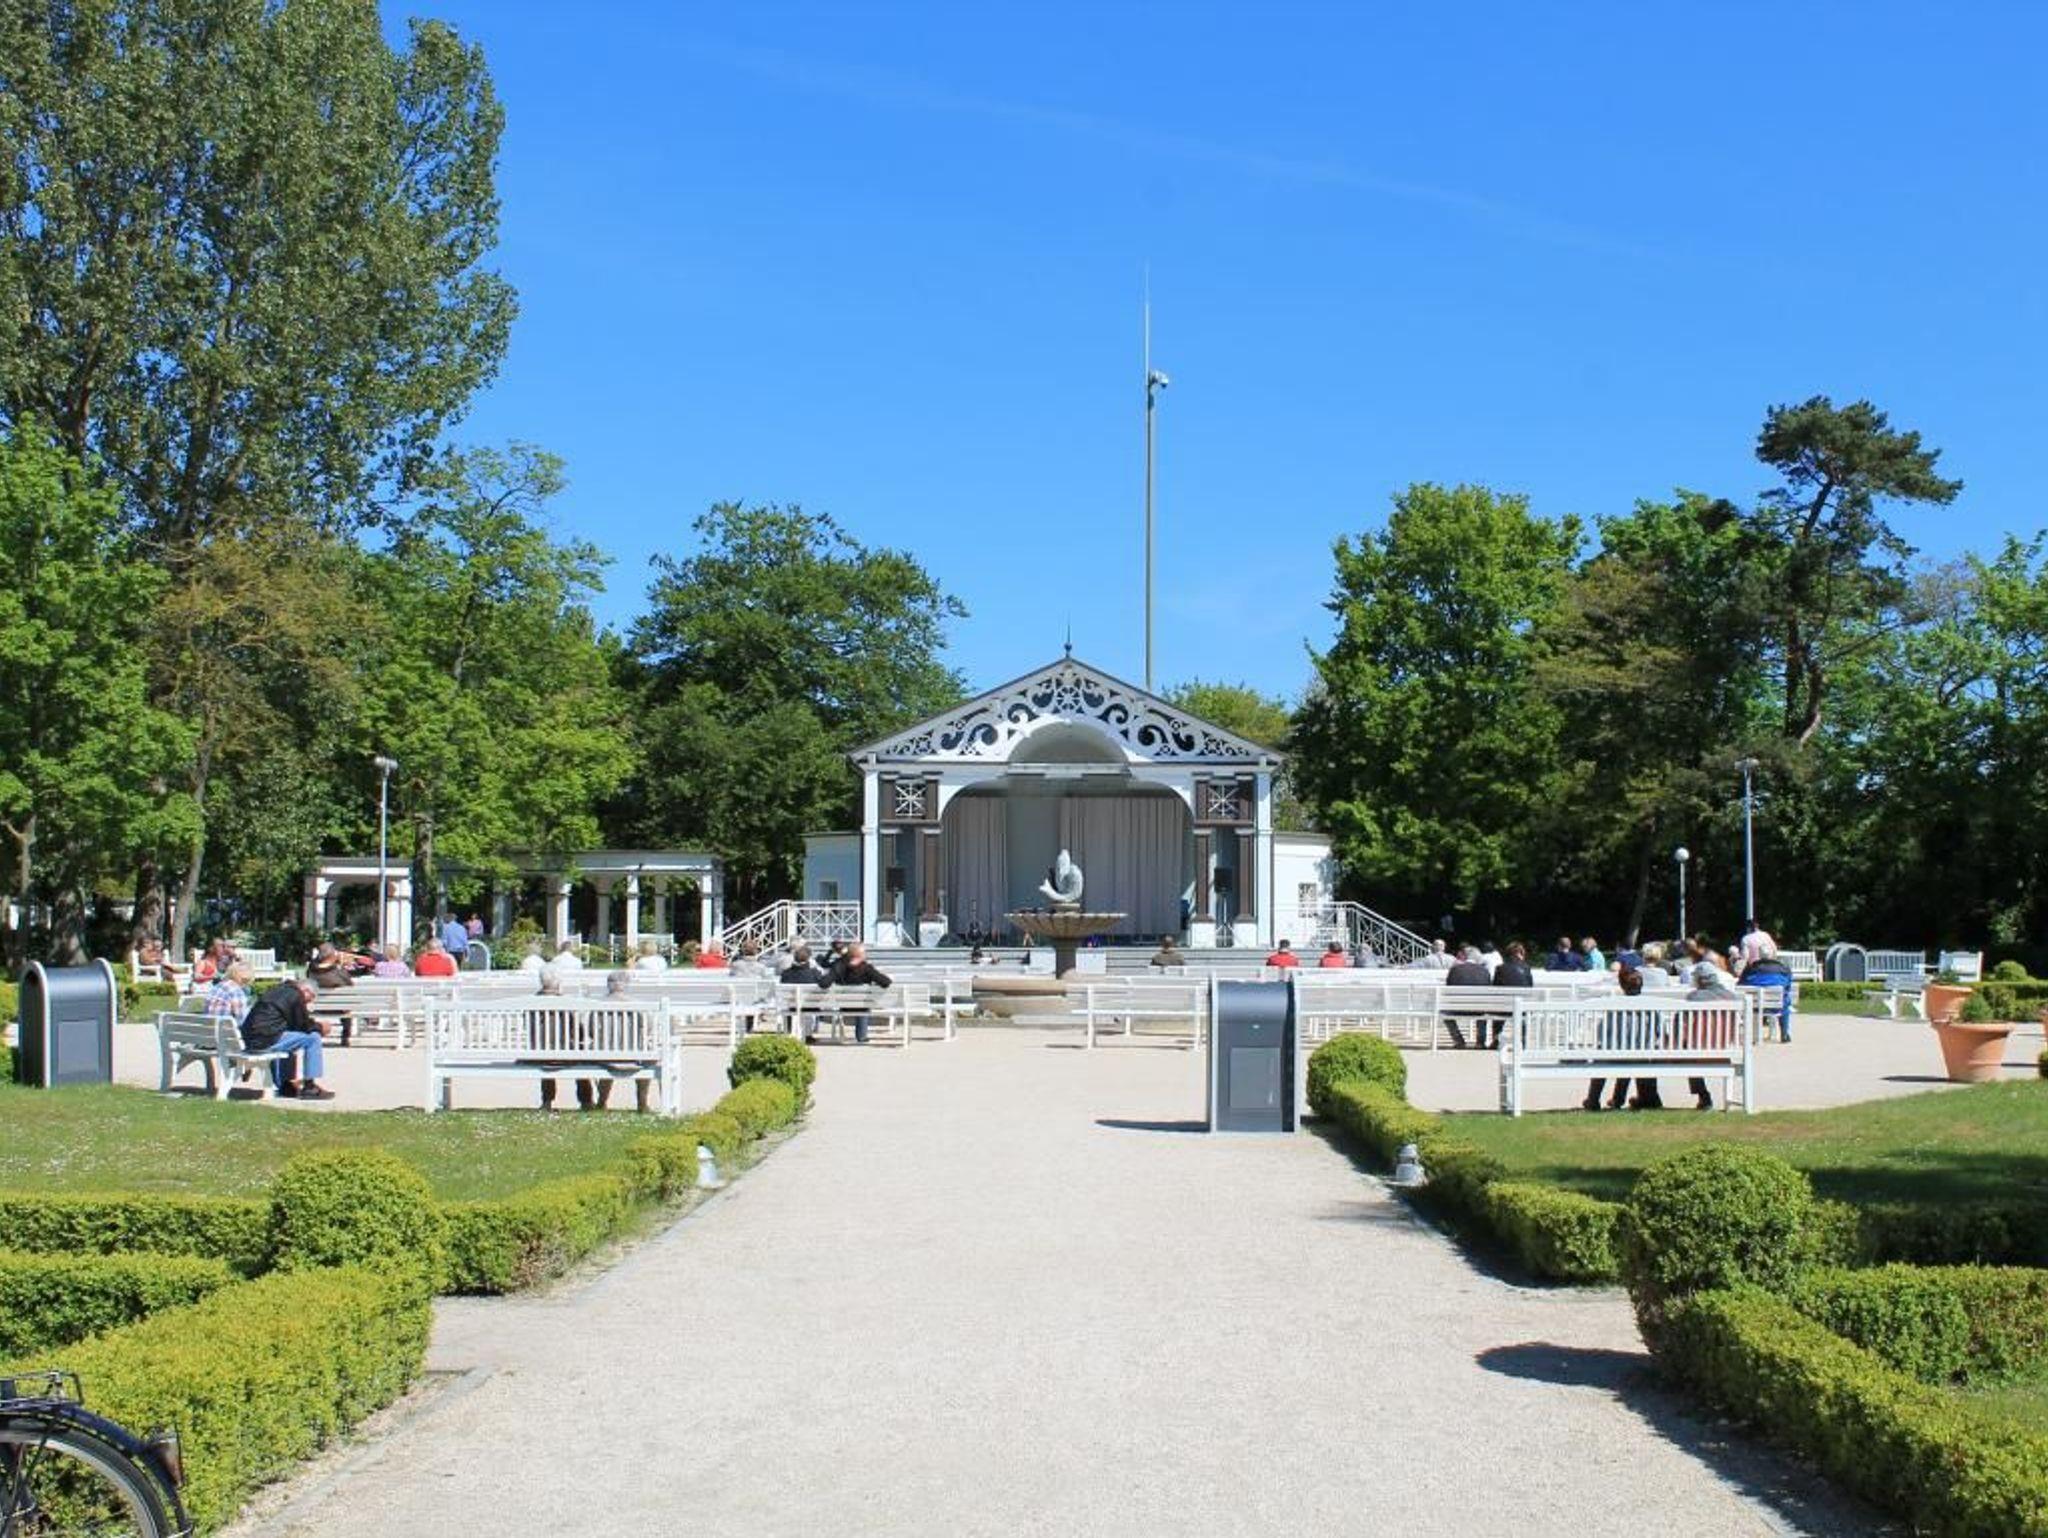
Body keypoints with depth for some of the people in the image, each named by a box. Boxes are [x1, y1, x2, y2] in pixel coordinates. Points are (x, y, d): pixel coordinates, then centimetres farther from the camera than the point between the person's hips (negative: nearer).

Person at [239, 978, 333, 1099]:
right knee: (313, 1038, -3)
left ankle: (284, 1085, 37)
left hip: (250, 1039, 10)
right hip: (266, 1040, -10)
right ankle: (310, 1087, 2)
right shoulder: (295, 995, -5)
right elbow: (304, 1026, 0)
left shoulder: (278, 991, 22)